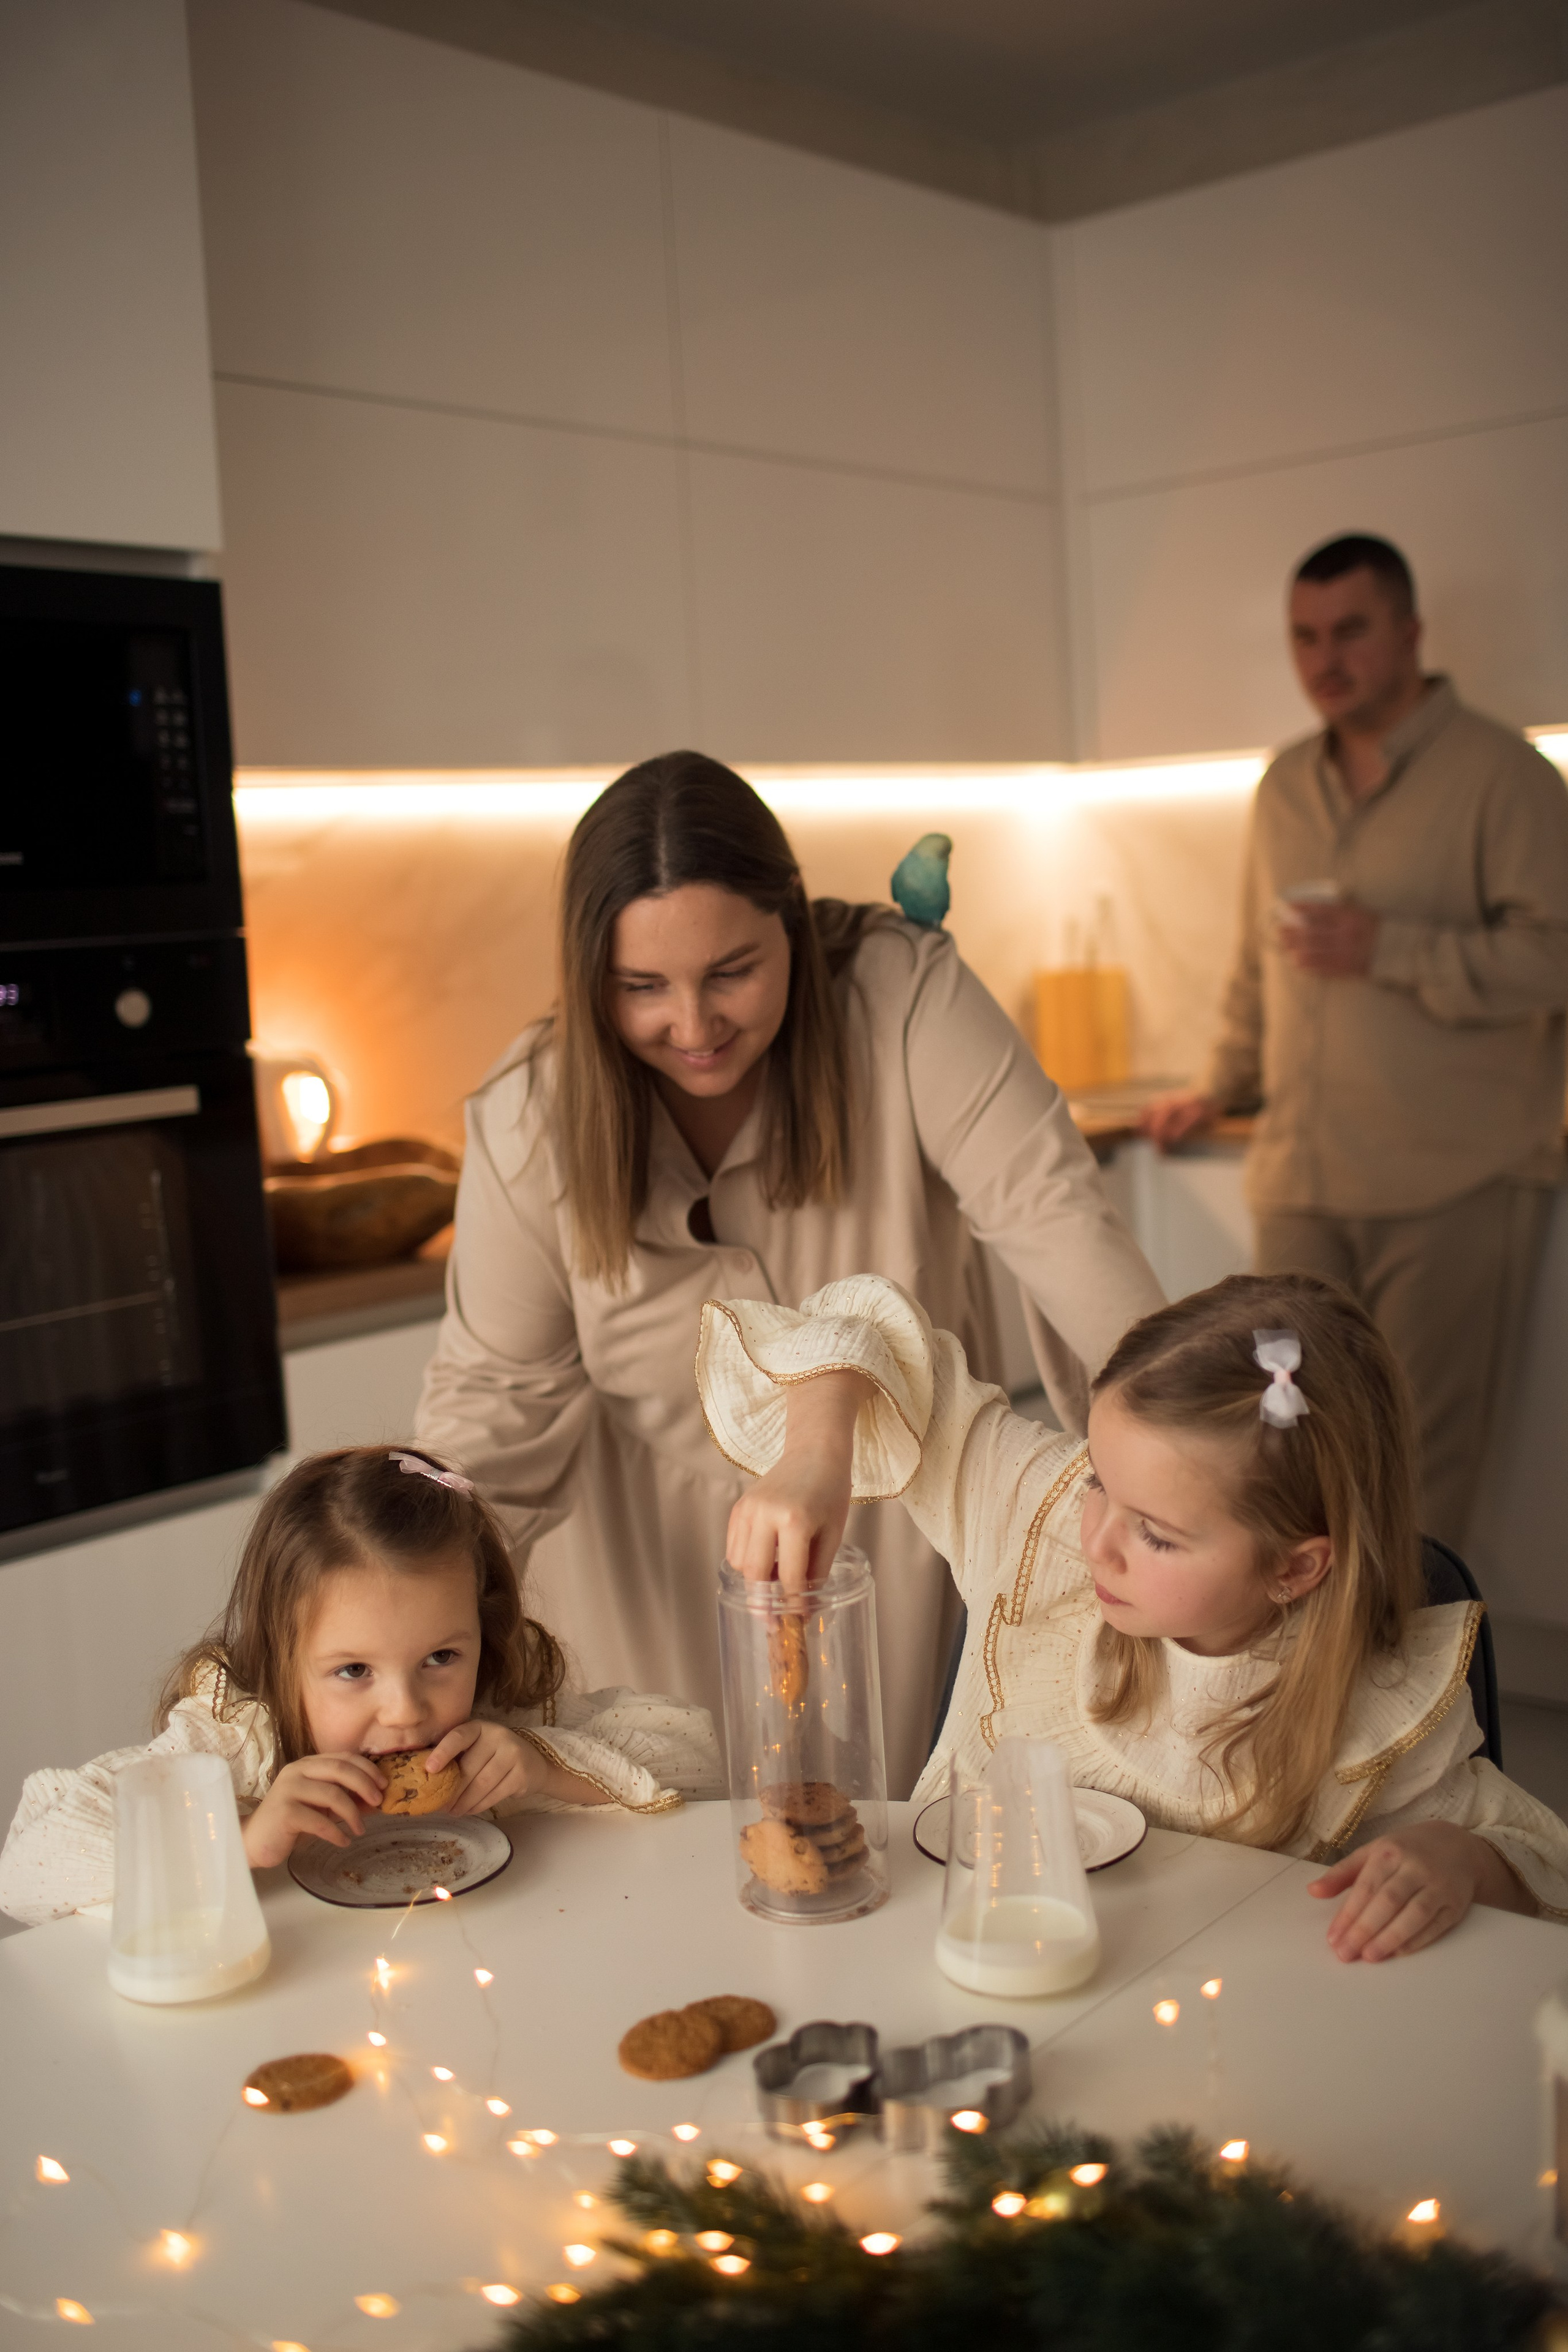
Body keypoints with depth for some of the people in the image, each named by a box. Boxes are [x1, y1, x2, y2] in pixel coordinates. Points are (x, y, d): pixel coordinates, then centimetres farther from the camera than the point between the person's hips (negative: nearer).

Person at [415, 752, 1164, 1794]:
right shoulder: (530, 1121, -16)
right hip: (665, 1574, 0)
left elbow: (1049, 1208, -27)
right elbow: (497, 1395, -8)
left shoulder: (901, 992, -21)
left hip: (896, 1536, 0)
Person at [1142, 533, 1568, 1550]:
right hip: (1304, 1175, 6)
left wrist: (1391, 950, -16)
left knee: (1420, 1462, -2)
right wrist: (1223, 1087, 32)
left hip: (1454, 1181, -5)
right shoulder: (1287, 786, 17)